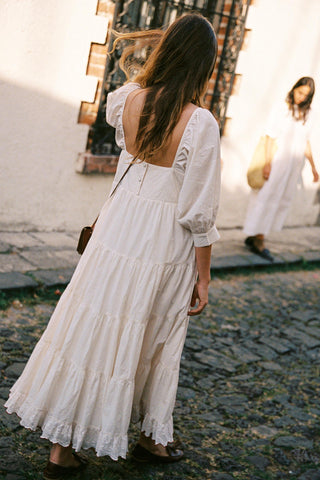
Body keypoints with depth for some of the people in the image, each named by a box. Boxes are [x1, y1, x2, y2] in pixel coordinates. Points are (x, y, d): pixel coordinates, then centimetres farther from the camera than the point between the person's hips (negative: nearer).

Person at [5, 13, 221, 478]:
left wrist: (160, 53, 21)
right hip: (165, 246, -4)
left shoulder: (129, 99, -5)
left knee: (92, 328, 13)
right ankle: (153, 439, 36)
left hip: (119, 226, 4)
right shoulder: (200, 123, -20)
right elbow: (199, 214, -17)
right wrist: (203, 278, -6)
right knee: (156, 341, 16)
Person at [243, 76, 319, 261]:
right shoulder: (281, 111, -6)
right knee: (268, 197, -5)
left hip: (294, 165, 6)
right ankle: (258, 242, 0)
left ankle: (254, 236, 16)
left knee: (282, 200, 7)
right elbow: (270, 138, -8)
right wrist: (268, 163, -15)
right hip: (277, 161, -6)